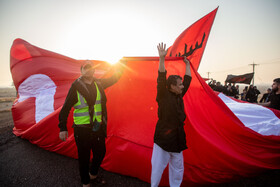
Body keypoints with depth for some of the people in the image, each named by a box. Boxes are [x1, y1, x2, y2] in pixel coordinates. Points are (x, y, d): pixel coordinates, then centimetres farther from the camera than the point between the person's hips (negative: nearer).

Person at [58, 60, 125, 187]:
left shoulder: (99, 83, 3)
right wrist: (63, 128, -13)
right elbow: (66, 108, -9)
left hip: (98, 127, 5)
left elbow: (113, 79, 19)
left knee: (100, 153, 19)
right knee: (84, 157, 11)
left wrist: (120, 68, 9)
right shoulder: (76, 86, -10)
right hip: (82, 130, -5)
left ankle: (93, 175, 47)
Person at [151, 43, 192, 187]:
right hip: (163, 137, -7)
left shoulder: (179, 95, 7)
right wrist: (162, 58, -32)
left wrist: (187, 64, 21)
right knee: (158, 165, 4)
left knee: (177, 166, 20)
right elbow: (161, 79, -26)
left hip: (177, 137, 8)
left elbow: (188, 79, 16)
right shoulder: (164, 96, -13)